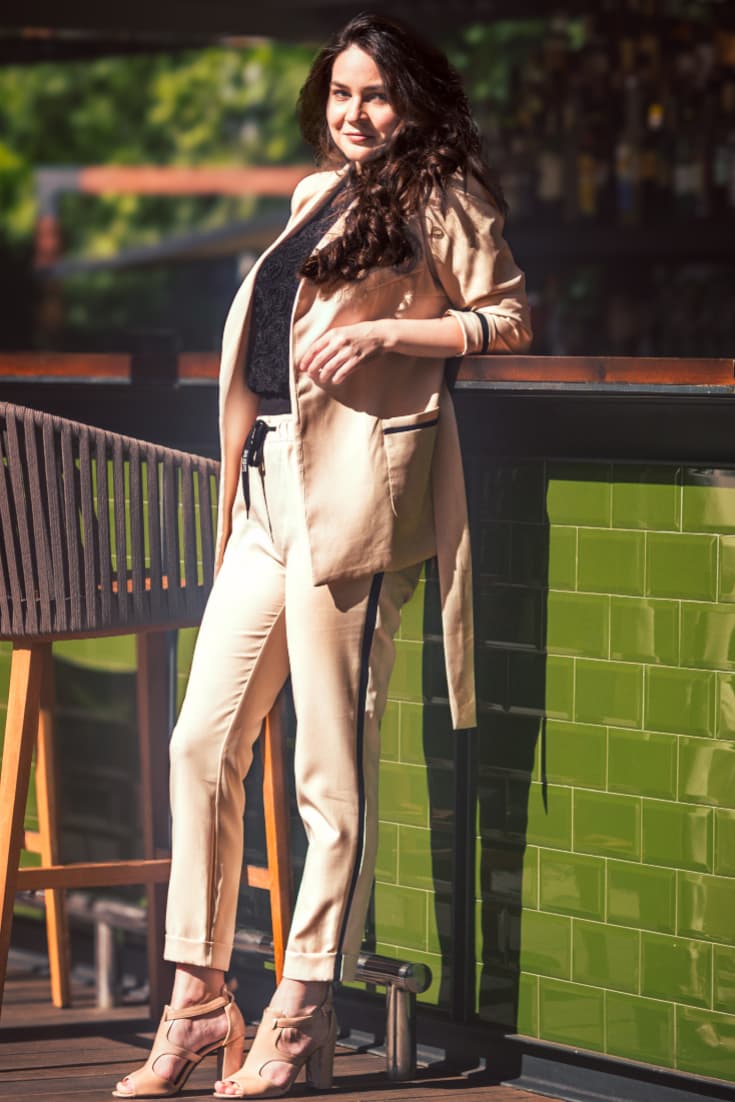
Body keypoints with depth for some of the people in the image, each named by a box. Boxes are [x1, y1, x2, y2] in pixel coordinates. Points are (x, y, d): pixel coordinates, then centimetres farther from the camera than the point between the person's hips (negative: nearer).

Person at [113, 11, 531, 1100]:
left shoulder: (440, 195, 2)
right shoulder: (316, 195, 22)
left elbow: (509, 319, -3)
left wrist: (387, 331, -13)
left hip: (351, 492, -8)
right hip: (269, 488, 8)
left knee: (333, 766, -5)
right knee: (202, 744, 4)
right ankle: (198, 1002, 11)